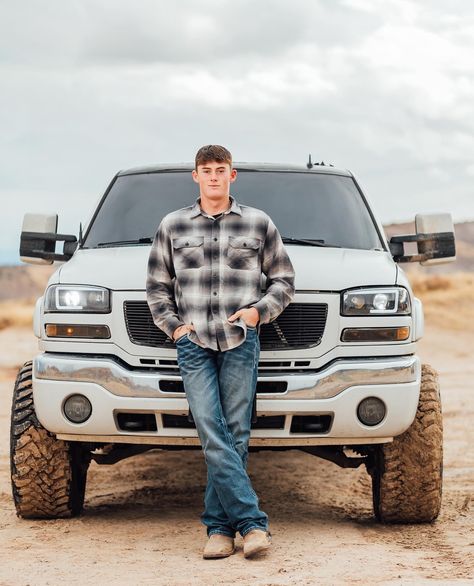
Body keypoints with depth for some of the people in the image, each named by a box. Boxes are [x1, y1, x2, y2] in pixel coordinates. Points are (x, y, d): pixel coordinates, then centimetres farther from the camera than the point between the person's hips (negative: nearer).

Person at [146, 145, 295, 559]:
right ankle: (253, 522, -12)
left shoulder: (258, 223, 10)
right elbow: (157, 286, 19)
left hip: (240, 342, 0)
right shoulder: (173, 226, 13)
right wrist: (173, 324, 6)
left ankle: (219, 526, 5)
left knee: (235, 436, -2)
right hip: (194, 344, 1)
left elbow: (284, 280, 15)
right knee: (214, 438, -11)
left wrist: (259, 310, -1)